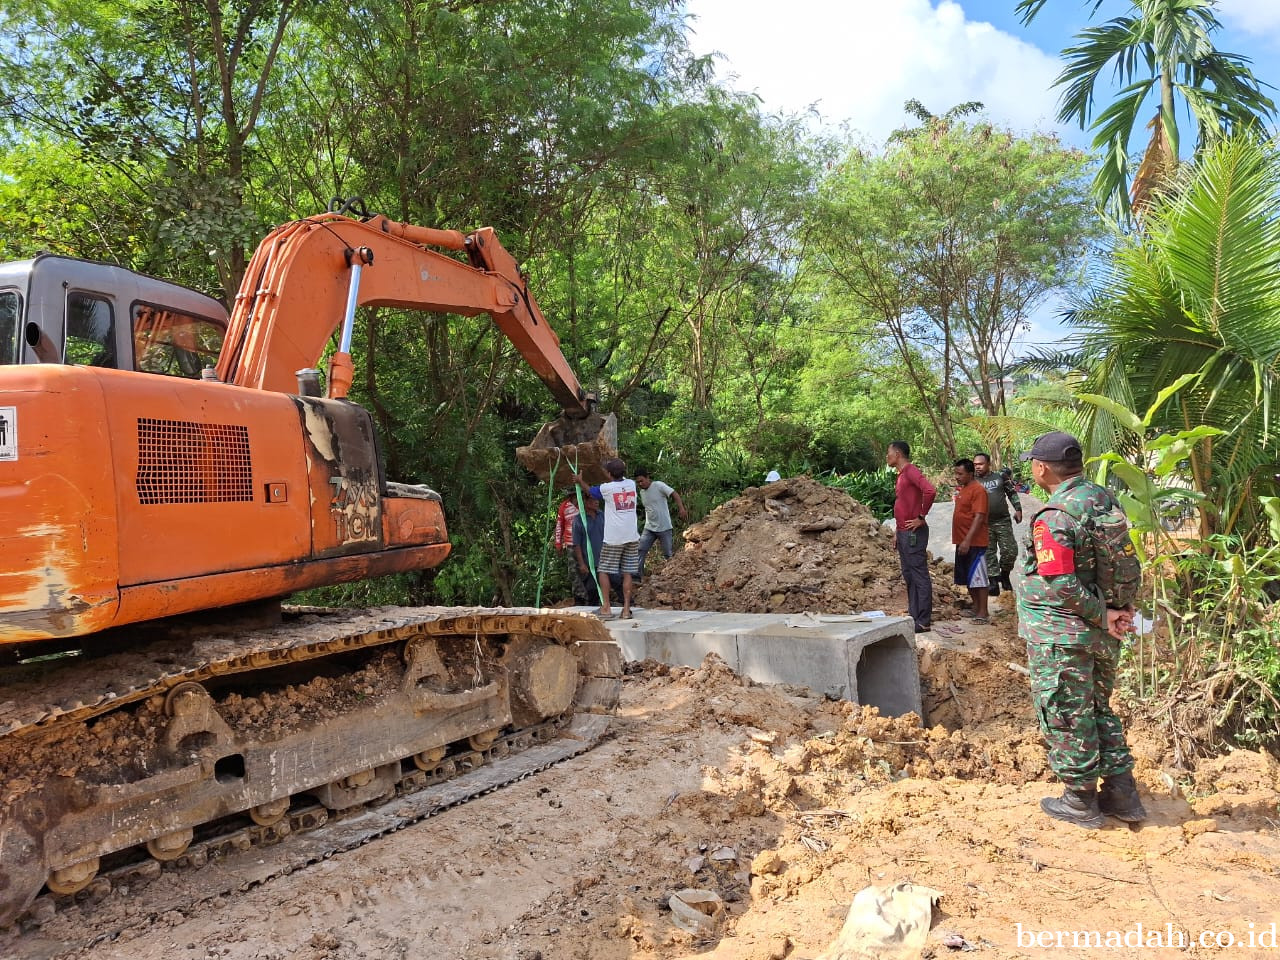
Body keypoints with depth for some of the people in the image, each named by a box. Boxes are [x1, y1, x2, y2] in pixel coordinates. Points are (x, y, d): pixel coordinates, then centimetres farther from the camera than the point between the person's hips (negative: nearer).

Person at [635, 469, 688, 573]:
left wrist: (681, 509, -34)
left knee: (668, 554, 1)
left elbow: (675, 494, -19)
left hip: (664, 528, -6)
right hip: (649, 528, 6)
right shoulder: (641, 492, 10)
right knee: (640, 552, -3)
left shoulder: (659, 485, -11)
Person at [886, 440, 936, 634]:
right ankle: (914, 616, 19)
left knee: (919, 576, -6)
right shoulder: (901, 474, 17)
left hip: (913, 533, -10)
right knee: (909, 576, 13)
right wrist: (897, 531, 19)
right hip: (903, 533, 10)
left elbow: (930, 490, -28)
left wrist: (921, 517, -20)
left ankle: (924, 621, -3)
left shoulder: (911, 471, -12)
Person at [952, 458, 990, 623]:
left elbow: (979, 517, -21)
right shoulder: (962, 488, 12)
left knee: (977, 576, -5)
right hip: (962, 541, 9)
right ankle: (976, 607, 25)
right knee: (967, 577, 14)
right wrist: (961, 540, 17)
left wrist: (968, 540, -25)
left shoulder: (978, 490, -15)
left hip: (975, 542, -9)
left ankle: (983, 612, 0)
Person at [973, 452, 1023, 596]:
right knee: (989, 553, 2)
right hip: (984, 524, 0)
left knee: (1010, 550, -1)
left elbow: (1012, 493, 13)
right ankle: (994, 582, 9)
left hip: (1003, 521, 0)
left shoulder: (1000, 477, 6)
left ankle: (1004, 576, 22)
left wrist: (1017, 509, 5)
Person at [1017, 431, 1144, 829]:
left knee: (1065, 715, 7)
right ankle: (1122, 795, 27)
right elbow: (1128, 560, 9)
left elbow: (1062, 587, -25)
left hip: (1061, 636, -8)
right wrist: (1124, 606, 6)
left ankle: (1080, 801, 19)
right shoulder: (1105, 499, 3)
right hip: (1103, 634, 8)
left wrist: (1104, 614, -14)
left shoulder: (1053, 518, -22)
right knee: (1099, 709, 22)